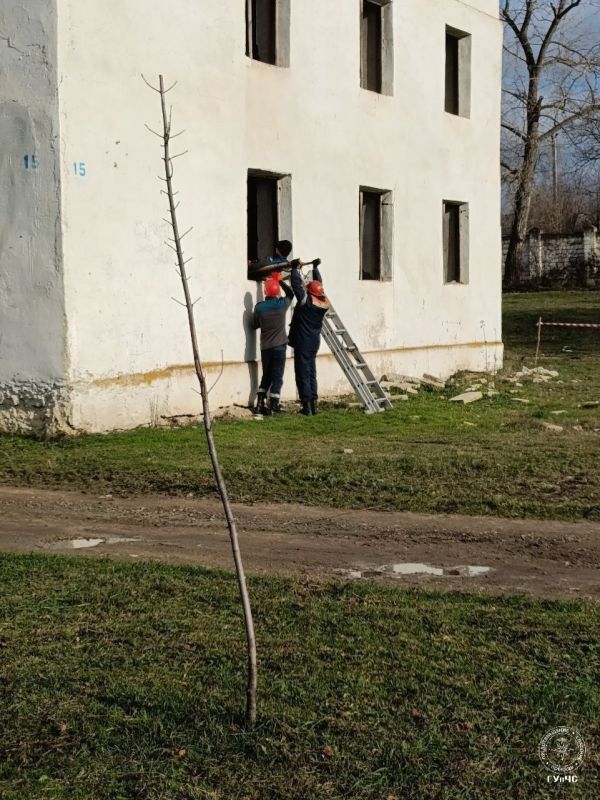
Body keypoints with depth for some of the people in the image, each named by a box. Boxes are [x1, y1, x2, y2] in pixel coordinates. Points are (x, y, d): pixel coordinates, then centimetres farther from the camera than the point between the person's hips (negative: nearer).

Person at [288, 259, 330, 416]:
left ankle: (307, 407, -6)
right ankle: (313, 404, 16)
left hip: (303, 342, -7)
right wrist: (315, 268, 27)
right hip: (314, 342, 7)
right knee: (311, 373, 15)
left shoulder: (306, 301, -15)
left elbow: (297, 284, -12)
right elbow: (319, 284, 17)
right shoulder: (324, 303, 3)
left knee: (303, 374, -4)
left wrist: (296, 268, 2)